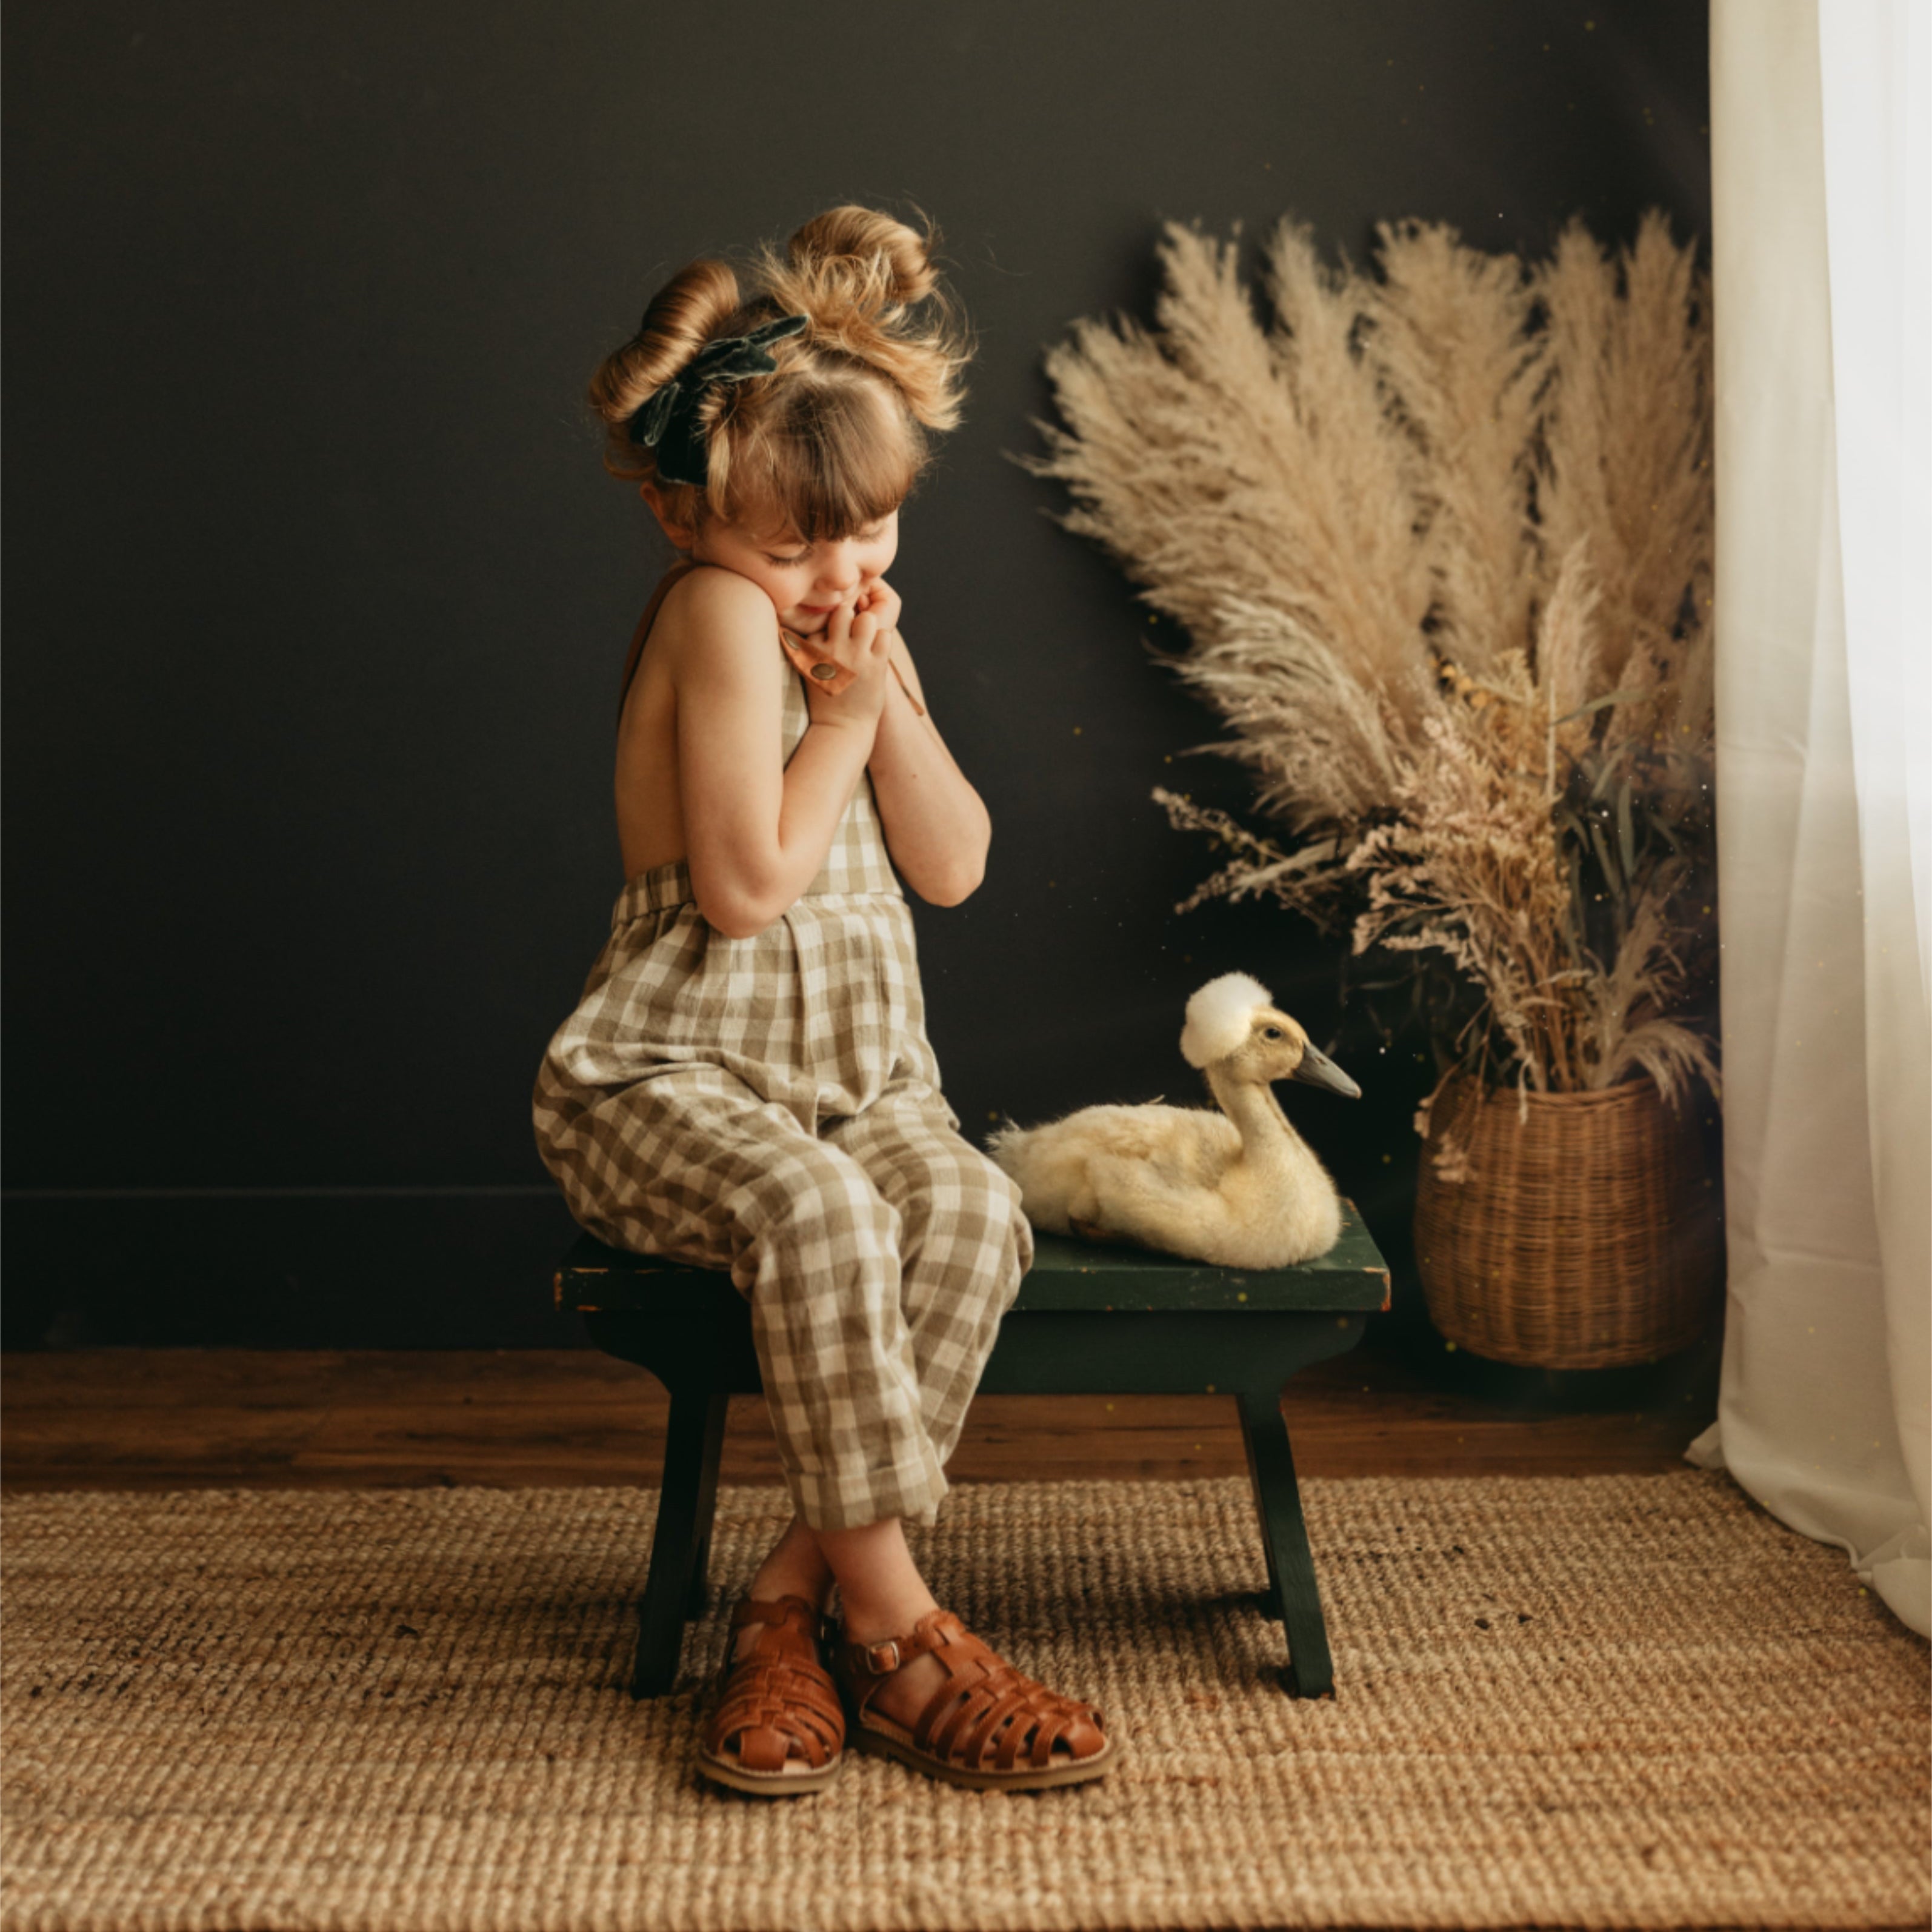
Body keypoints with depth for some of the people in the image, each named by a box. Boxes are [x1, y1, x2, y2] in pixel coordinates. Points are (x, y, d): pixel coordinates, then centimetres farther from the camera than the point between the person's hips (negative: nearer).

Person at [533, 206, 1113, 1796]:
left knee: (973, 1213, -25)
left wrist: (891, 694, -7)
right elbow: (744, 885, -21)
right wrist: (844, 714, -12)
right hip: (669, 1075, -7)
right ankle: (892, 1626, -27)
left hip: (861, 1069, 7)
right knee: (817, 1214, -38)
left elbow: (953, 867, 5)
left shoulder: (856, 630, 13)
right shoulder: (722, 612, -13)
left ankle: (792, 1603, -20)